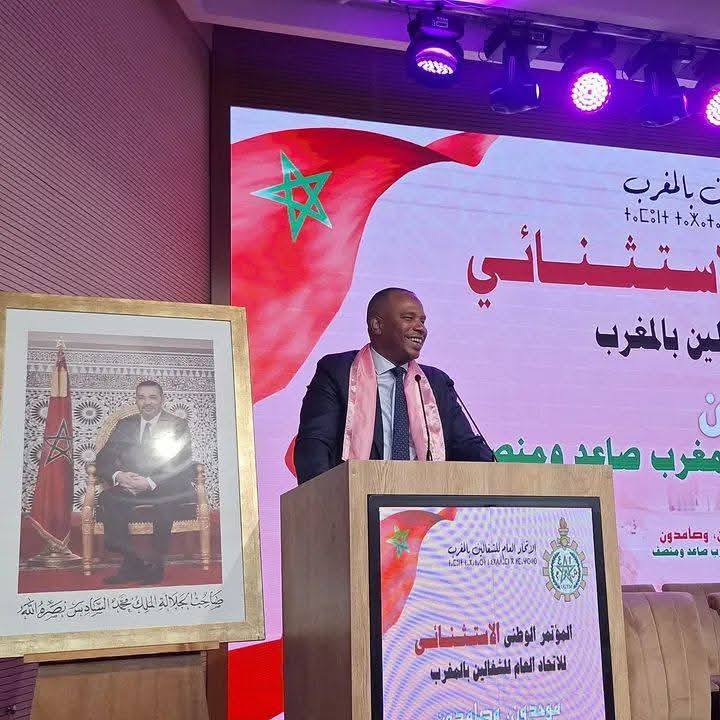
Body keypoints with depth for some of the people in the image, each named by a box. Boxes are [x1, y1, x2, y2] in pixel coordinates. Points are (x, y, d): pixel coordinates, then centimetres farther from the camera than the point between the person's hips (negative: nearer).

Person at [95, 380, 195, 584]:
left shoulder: (178, 425, 5)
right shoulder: (124, 425, 15)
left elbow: (182, 466, -7)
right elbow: (103, 459, 6)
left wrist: (151, 482, -23)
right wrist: (117, 475, -18)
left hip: (165, 488, -3)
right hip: (129, 487, 3)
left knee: (165, 500, -36)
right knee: (107, 498, -27)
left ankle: (156, 563, -22)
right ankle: (131, 562, -24)